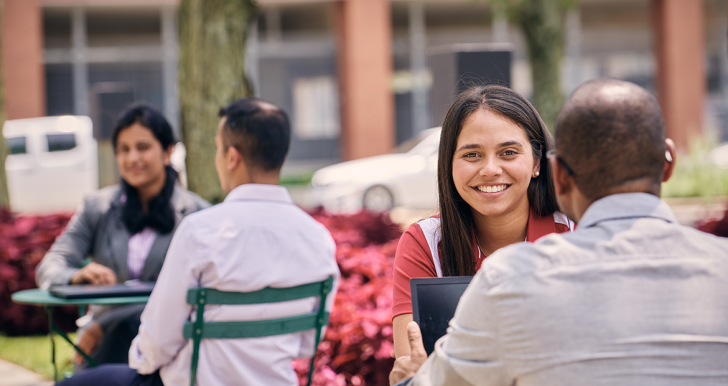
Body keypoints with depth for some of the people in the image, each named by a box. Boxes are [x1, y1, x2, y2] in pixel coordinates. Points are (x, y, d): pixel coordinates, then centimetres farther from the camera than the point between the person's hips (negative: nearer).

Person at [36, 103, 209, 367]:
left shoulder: (196, 214, 3)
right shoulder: (97, 208, 13)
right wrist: (77, 276, -21)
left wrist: (102, 325, -14)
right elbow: (49, 268, 4)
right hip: (102, 338, 1)